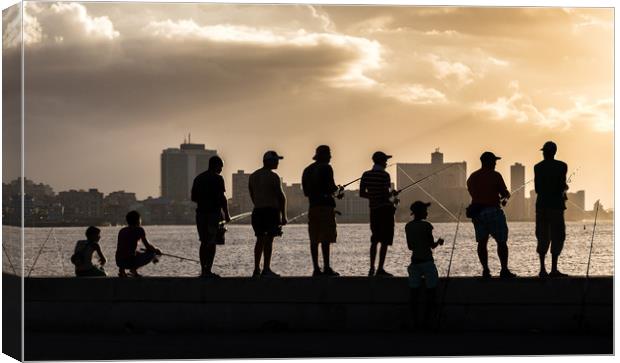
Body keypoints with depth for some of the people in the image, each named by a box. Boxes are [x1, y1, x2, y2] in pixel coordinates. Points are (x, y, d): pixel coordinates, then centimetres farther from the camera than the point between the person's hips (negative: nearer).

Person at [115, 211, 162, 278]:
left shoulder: (122, 231, 18)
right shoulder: (139, 230, 0)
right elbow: (147, 246, 0)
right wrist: (156, 250, 22)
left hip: (119, 262, 7)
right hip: (130, 261, -7)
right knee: (152, 252, 10)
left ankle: (122, 269, 13)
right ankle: (134, 269, -5)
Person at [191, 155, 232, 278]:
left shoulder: (198, 178, 12)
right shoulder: (217, 178, -8)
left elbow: (193, 198, 15)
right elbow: (222, 198, -13)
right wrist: (226, 214, -6)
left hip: (200, 213, 6)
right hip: (213, 213, -6)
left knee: (204, 242, 14)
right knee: (212, 243, -4)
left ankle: (203, 270, 13)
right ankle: (208, 270, -8)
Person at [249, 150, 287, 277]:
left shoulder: (253, 176, 13)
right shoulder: (273, 177, -9)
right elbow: (281, 196, -10)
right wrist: (283, 215, -7)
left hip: (257, 211, 7)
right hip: (271, 210, -7)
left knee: (260, 239, 11)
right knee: (269, 239, -7)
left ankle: (257, 269, 9)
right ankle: (266, 269, -10)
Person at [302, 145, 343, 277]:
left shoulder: (307, 170, 16)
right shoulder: (326, 168, -7)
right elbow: (331, 188, -15)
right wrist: (337, 189, 9)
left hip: (312, 206, 7)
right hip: (325, 206, -7)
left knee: (314, 239, 6)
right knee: (326, 239, -8)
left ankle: (316, 268, 6)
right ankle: (326, 268, -12)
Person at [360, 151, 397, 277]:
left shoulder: (366, 175, 5)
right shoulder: (384, 175, -11)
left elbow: (362, 193, 6)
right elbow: (386, 194, -16)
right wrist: (392, 193, 5)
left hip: (373, 209, 6)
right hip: (385, 208, -6)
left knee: (375, 239, 16)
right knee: (385, 241, -2)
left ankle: (372, 268, 12)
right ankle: (380, 269, -7)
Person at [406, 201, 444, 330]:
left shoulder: (408, 227, 5)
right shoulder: (426, 226, -12)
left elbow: (410, 247, 11)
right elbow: (432, 245, -7)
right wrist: (439, 242, 13)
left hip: (414, 260, 5)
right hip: (427, 261, -5)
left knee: (414, 291, 6)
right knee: (431, 290, 3)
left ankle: (414, 320, 4)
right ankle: (427, 320, -2)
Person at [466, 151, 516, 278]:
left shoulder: (472, 177, 11)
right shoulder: (495, 175, -7)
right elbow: (505, 194, -6)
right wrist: (506, 194, 19)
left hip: (477, 212, 5)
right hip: (493, 210, -5)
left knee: (482, 242, 8)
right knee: (502, 242, 0)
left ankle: (485, 270, 2)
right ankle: (504, 270, -3)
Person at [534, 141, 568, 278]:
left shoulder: (538, 167, 5)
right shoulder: (561, 166, -4)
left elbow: (537, 189, 8)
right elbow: (562, 186, -9)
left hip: (541, 205, 4)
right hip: (555, 205, -4)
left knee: (543, 237, 9)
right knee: (557, 237, 0)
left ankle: (543, 269, 3)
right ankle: (554, 269, -7)